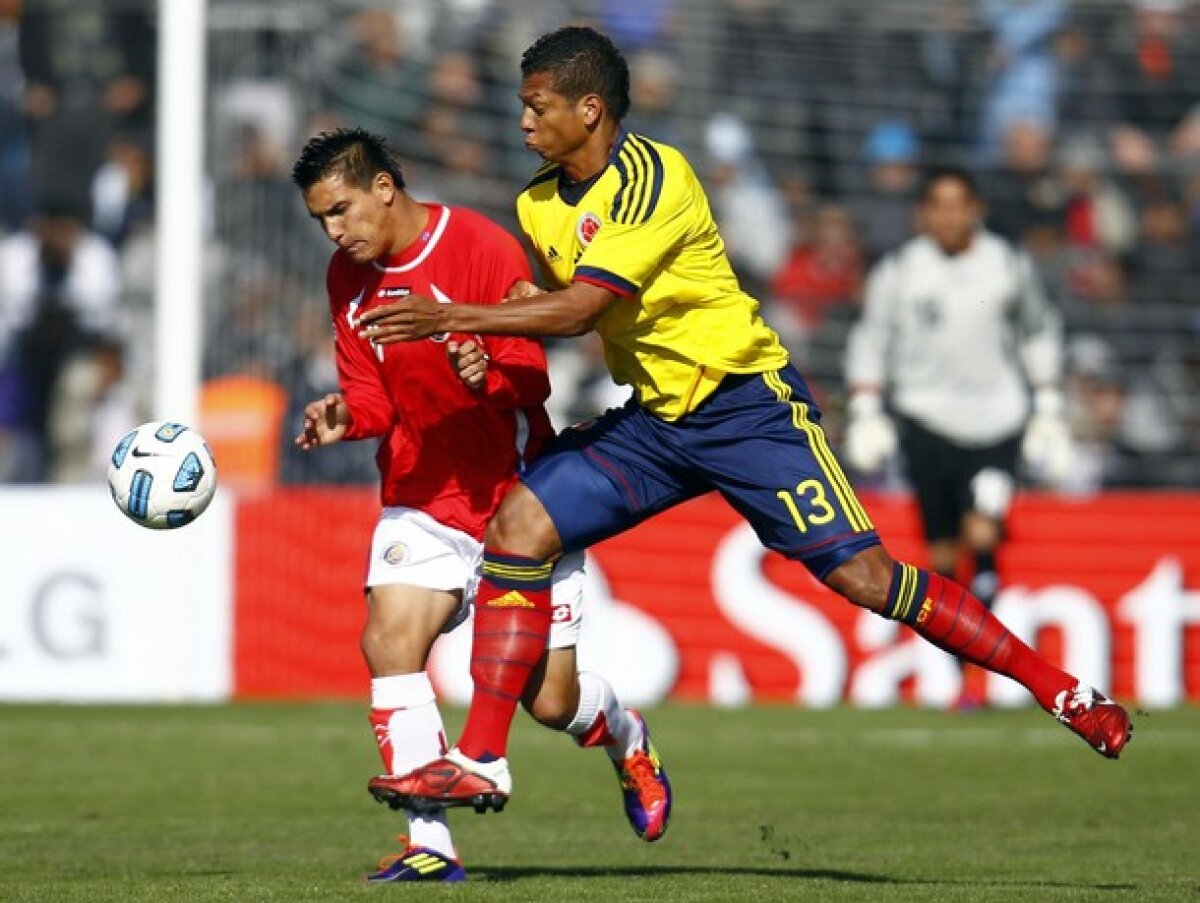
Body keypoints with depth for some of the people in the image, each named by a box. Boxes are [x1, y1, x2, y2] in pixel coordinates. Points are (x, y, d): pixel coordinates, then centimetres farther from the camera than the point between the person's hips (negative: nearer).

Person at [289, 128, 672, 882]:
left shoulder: (483, 247, -16)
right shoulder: (350, 278, 2)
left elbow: (532, 379, -17)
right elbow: (375, 395, 8)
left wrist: (490, 371, -39)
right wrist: (346, 417, -15)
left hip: (516, 494, -4)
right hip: (422, 497, 4)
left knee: (550, 698, 0)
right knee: (389, 638, -20)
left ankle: (627, 740, 37)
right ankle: (429, 843, -18)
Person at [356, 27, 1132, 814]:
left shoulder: (650, 180, -20)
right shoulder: (542, 202, 6)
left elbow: (579, 309, -28)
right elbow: (537, 306, 15)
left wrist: (451, 319, -28)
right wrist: (479, 342, -8)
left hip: (747, 404, -7)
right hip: (653, 417, 7)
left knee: (864, 576, -12)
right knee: (518, 526, -9)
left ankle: (1062, 692, -1)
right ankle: (480, 762, -6)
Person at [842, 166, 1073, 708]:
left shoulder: (1010, 266, 6)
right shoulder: (899, 272, 2)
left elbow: (1041, 332, 19)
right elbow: (870, 341, 10)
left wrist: (1049, 408, 16)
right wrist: (865, 412, 1)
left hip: (997, 419, 0)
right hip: (927, 418, 0)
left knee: (983, 534, -20)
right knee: (942, 550, -2)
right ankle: (960, 672, 8)